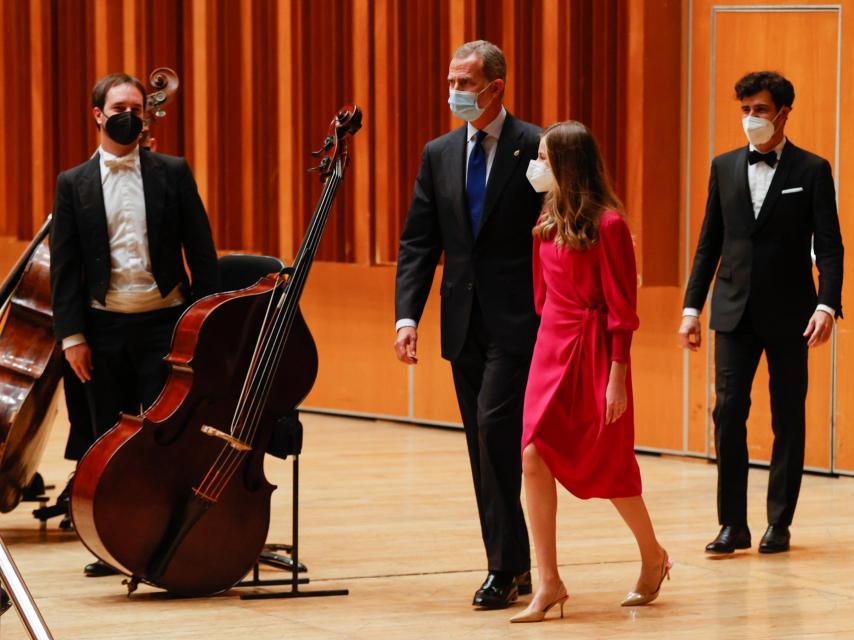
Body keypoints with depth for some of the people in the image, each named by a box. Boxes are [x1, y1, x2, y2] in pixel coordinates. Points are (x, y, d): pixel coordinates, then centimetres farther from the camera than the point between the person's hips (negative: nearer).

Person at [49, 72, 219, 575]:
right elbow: (64, 266, 4)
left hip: (164, 323, -1)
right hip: (105, 327, 1)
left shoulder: (173, 173, 4)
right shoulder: (74, 184, 5)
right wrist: (71, 335, -4)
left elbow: (201, 250, 3)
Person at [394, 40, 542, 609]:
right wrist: (408, 315, -3)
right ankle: (512, 565, 16)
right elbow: (418, 242, 9)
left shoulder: (535, 149, -5)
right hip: (465, 324, 6)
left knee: (494, 423, -17)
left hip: (518, 320, -6)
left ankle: (507, 565, -10)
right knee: (485, 444, 8)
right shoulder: (439, 155, 10)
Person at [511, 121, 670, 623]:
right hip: (550, 346, 6)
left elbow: (622, 307, -13)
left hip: (594, 352, -6)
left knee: (609, 465, 6)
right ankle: (549, 584, -5)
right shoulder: (549, 221, 7)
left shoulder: (606, 223, -13)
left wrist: (617, 377, -14)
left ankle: (653, 557, 30)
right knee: (534, 456, -7)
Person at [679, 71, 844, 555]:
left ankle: (780, 524, 11)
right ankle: (733, 524, 1)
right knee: (728, 412, -4)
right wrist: (692, 306, 6)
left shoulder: (812, 171, -2)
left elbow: (829, 246, -6)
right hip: (735, 312, 3)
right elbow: (710, 243, 11)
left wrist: (828, 305, -19)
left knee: (788, 419, 4)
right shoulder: (725, 168, 8)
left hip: (788, 314, -3)